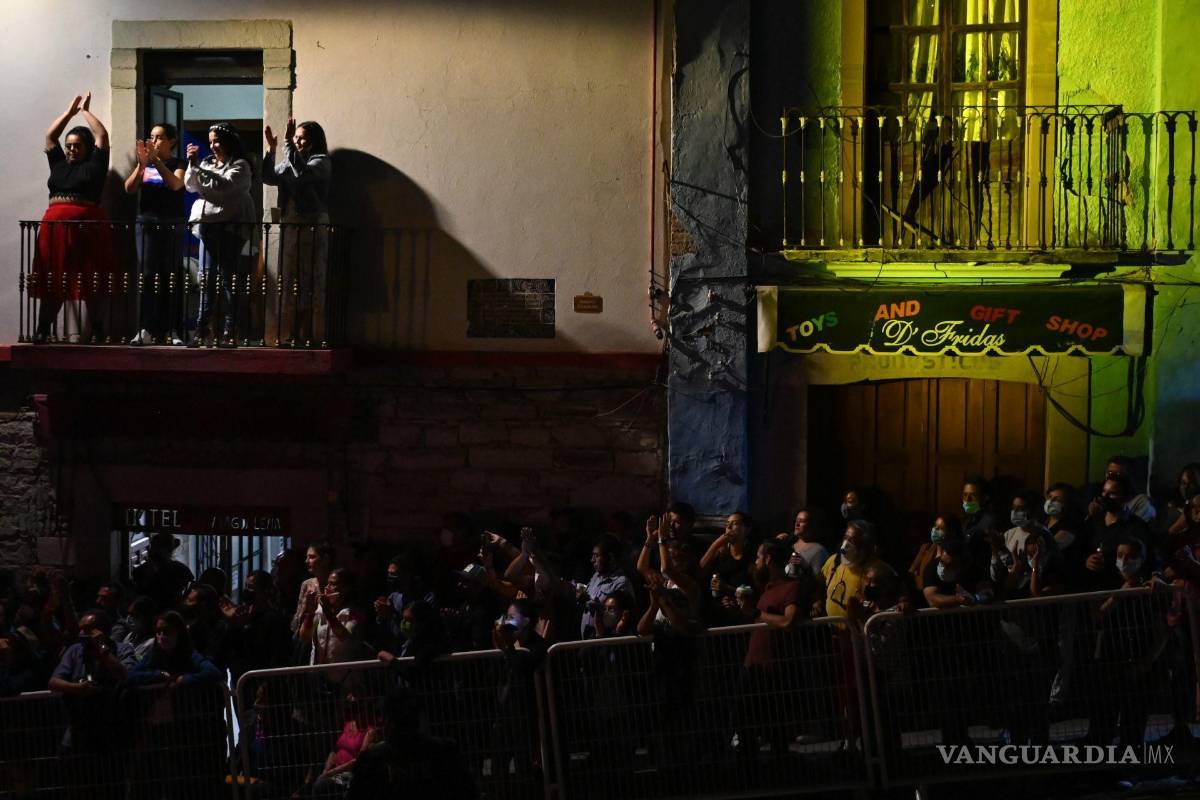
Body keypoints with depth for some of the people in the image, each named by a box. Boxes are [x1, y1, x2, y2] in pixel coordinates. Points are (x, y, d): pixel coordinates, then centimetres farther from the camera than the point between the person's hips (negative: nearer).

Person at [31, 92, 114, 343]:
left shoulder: (94, 165, 6)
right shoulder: (58, 164, 18)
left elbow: (102, 136, 2)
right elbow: (50, 136, 21)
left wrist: (86, 112, 13)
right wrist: (70, 111, 21)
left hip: (86, 227, -4)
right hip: (55, 226, 4)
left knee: (81, 282, -6)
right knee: (51, 280, 3)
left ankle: (76, 333, -9)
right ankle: (42, 330, 3)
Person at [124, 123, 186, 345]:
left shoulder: (178, 164, 4)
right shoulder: (143, 164, 12)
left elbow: (175, 184, -15)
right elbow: (129, 188, 0)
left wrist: (156, 160, -21)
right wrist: (141, 164, -14)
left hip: (171, 226, -2)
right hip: (146, 224, 2)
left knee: (171, 277, -2)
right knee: (146, 276, -5)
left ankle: (171, 330, 0)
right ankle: (146, 330, -7)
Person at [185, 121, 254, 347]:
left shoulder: (240, 166, -2)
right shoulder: (208, 163, 17)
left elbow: (223, 185, -17)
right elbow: (191, 186, 10)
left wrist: (199, 168, -16)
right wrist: (192, 165, -5)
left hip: (230, 226, -6)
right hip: (208, 224, 6)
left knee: (227, 278, -5)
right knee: (206, 277, 1)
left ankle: (228, 331, -4)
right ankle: (201, 327, 0)